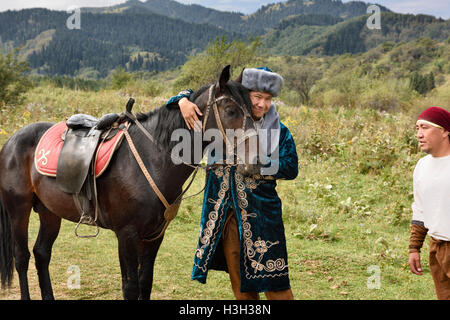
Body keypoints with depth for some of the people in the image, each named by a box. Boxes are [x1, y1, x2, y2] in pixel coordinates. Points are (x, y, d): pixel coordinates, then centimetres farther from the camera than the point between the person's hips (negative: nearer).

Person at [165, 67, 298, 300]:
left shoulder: (279, 132, 1)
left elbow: (291, 168, -5)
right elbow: (194, 95, 12)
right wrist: (184, 102, -11)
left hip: (261, 212, -2)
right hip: (223, 212, 2)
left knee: (273, 280, -5)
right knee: (239, 282, 13)